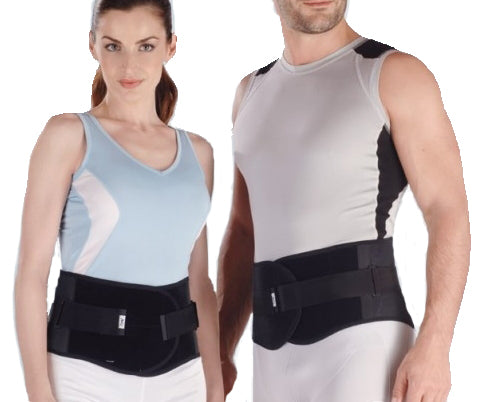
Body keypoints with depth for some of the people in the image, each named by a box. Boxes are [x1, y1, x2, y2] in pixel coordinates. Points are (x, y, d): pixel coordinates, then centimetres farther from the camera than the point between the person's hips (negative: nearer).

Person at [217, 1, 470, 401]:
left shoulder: (397, 74, -2)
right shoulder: (254, 90, 18)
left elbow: (449, 213, -8)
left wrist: (433, 346, -18)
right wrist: (220, 350, 17)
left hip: (362, 340, -7)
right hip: (275, 354, 7)